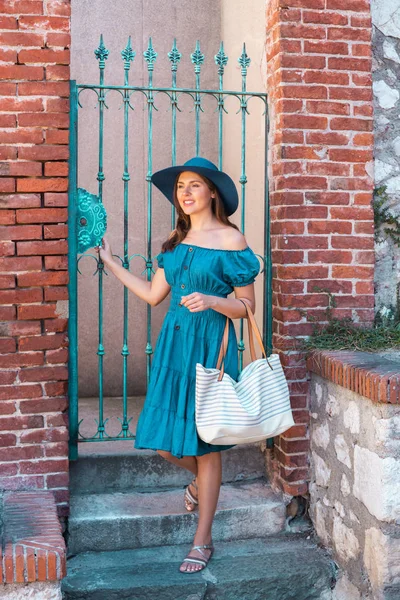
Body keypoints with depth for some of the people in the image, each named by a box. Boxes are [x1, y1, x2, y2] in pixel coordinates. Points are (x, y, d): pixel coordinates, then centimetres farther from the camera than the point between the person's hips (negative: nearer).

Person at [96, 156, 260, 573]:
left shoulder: (231, 240, -6)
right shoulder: (176, 240, 11)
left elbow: (247, 306, -6)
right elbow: (153, 294, 14)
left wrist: (211, 301, -24)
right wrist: (110, 262, 18)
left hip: (210, 344, -5)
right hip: (174, 341, 6)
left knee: (203, 443, 3)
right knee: (164, 443, 7)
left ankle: (202, 542, 18)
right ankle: (200, 479, 42)